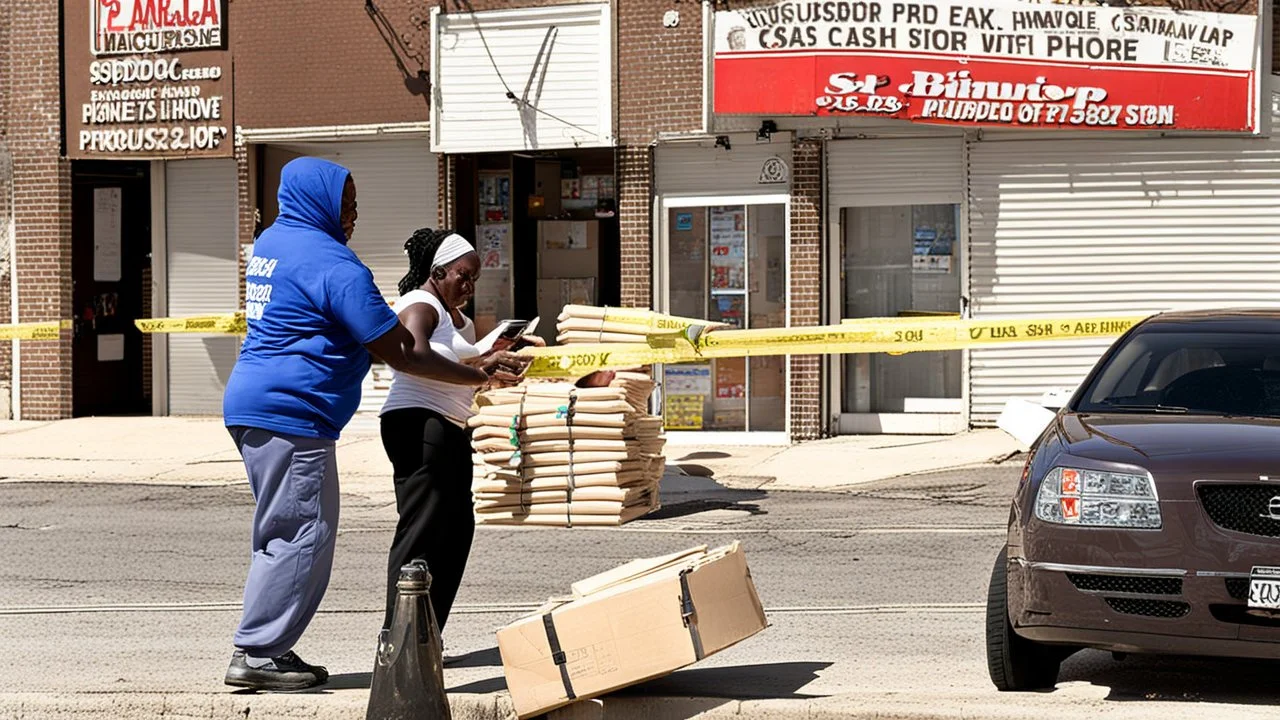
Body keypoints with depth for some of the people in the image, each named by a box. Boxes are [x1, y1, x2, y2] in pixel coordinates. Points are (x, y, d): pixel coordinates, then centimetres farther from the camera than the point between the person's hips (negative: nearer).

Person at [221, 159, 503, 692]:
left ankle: (266, 649, 16)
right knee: (302, 534, -6)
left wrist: (385, 324, 17)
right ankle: (257, 653, -5)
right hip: (289, 412, -10)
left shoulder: (270, 243, 16)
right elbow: (399, 354, -13)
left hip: (251, 407, 10)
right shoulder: (332, 263, -14)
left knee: (282, 532, 15)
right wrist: (477, 377, -6)